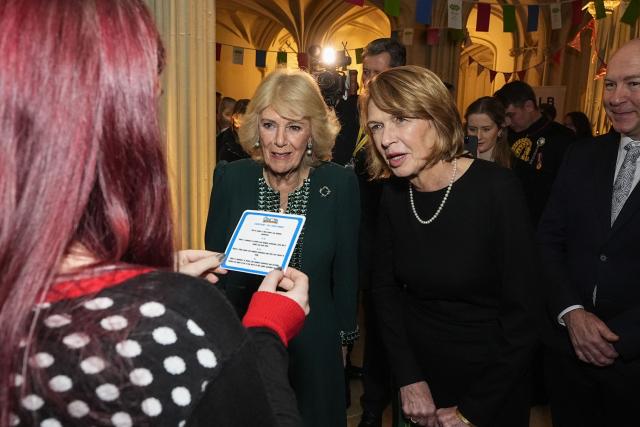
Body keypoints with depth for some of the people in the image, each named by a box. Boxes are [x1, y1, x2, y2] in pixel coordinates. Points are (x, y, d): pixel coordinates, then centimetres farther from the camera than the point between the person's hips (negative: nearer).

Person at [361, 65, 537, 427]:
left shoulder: (498, 189, -22)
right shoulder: (393, 195, -7)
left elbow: (523, 313, -19)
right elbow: (386, 289, 1)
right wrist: (409, 379, -7)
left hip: (491, 389, -4)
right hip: (418, 372, 4)